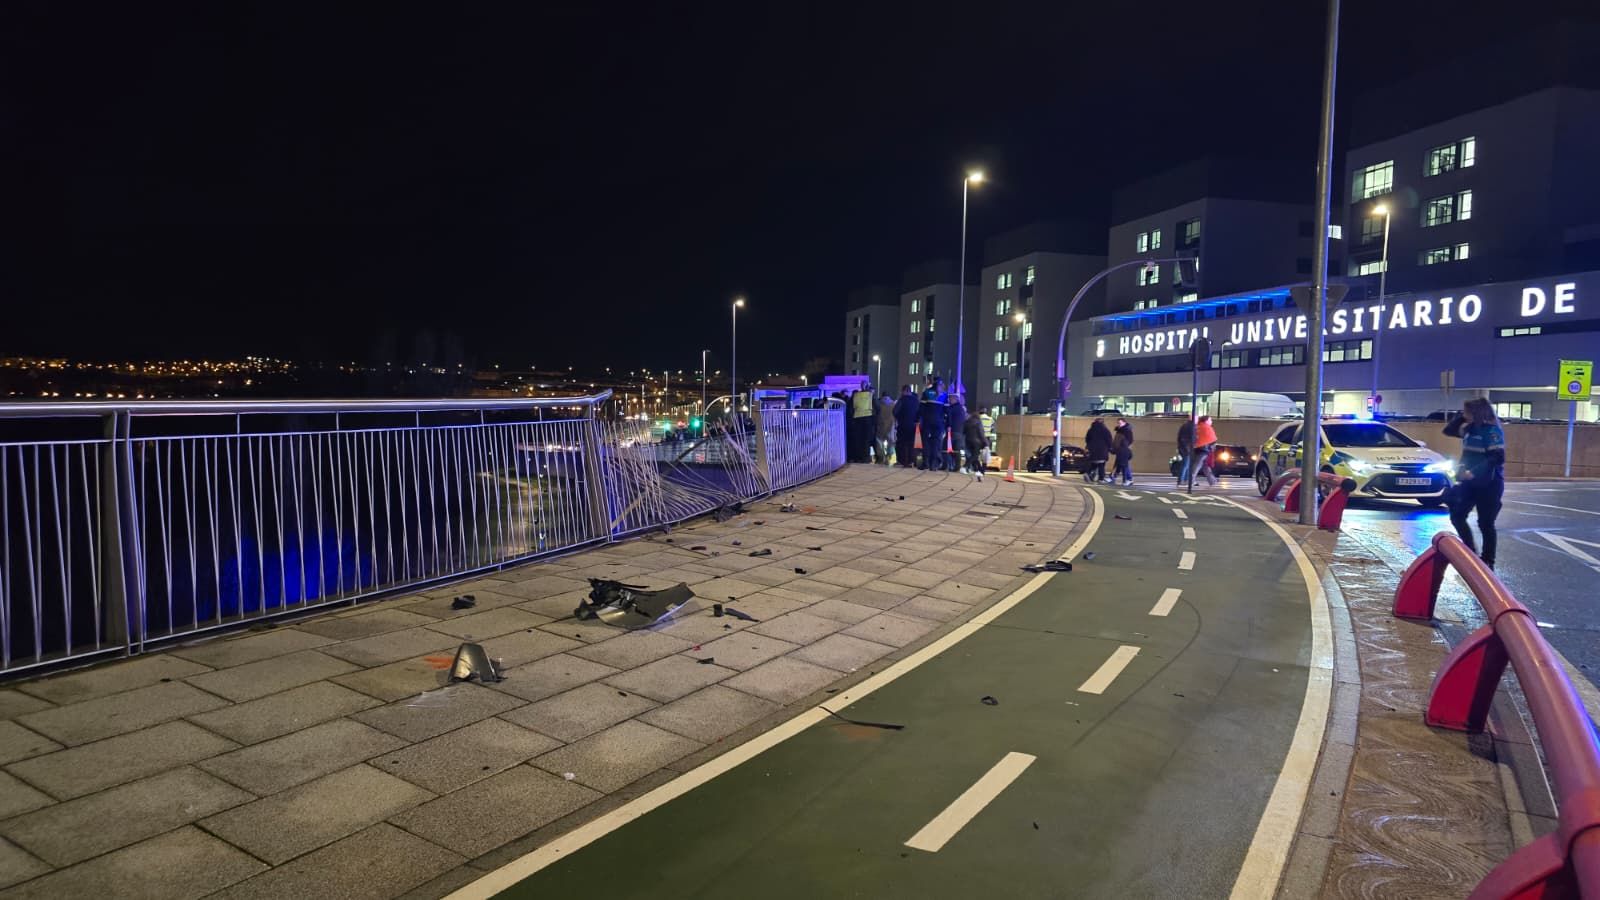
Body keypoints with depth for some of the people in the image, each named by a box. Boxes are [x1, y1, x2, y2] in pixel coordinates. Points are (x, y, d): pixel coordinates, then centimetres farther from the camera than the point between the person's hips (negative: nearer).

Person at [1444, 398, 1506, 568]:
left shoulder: (1492, 430, -17)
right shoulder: (1470, 428, 7)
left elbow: (1497, 458, -25)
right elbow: (1448, 431, 17)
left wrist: (1473, 472, -28)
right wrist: (1460, 416, 2)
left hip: (1489, 484, -8)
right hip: (1470, 482, 8)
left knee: (1485, 523, 0)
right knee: (1457, 515, 7)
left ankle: (1487, 562, 11)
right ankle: (1472, 551, 19)